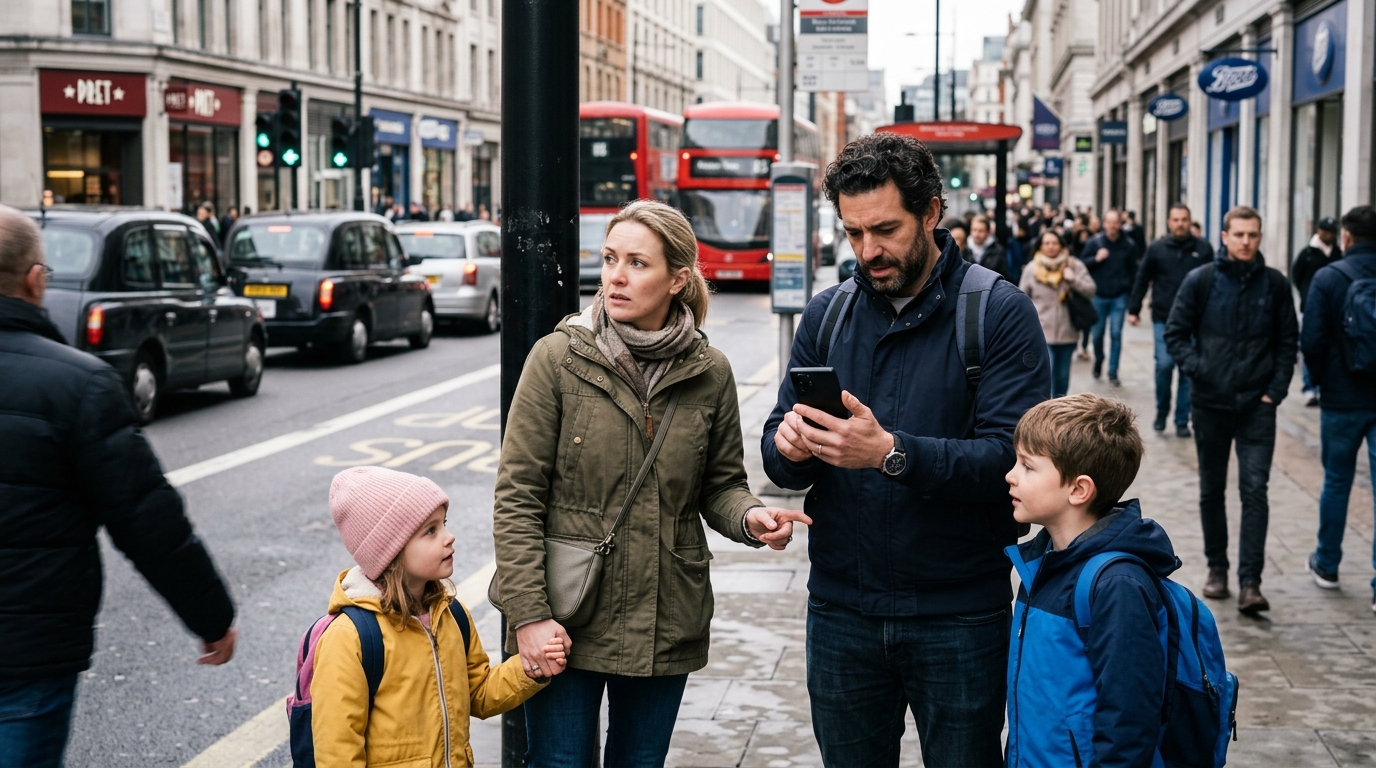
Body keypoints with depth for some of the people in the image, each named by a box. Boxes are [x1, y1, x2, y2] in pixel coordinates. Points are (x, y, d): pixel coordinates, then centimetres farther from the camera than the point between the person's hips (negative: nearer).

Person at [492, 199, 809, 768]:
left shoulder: (710, 373, -1)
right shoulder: (558, 358, -8)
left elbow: (720, 485, 9)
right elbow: (517, 496, -8)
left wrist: (750, 516, -14)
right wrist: (529, 614, -14)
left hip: (665, 627, 3)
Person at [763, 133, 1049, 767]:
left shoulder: (998, 311, -8)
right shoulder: (827, 314, 6)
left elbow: (1012, 458, -18)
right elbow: (778, 457, 4)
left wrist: (892, 453, -31)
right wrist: (789, 448, -19)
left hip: (959, 614, -4)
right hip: (841, 612, 4)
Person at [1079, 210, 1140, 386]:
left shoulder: (1129, 244, -1)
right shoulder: (1094, 242, -3)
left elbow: (1133, 270, 4)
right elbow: (1082, 263, 1)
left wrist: (1130, 291, 0)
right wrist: (1096, 259, -17)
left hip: (1119, 298, 0)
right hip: (1098, 296, 0)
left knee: (1116, 335, -2)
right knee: (1097, 333, 8)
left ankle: (1113, 372, 6)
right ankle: (1098, 360, 36)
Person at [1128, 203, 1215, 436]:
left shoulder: (1203, 248, 1)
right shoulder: (1156, 248, 2)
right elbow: (1142, 280, 7)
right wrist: (1133, 309, 6)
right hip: (1164, 319, 0)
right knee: (1164, 366, -7)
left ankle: (1182, 421, 13)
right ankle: (1161, 413, 14)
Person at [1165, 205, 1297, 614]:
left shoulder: (1276, 285, 1)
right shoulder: (1200, 281, -2)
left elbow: (1288, 342, 6)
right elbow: (1176, 331, 2)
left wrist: (1276, 390, -3)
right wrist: (1196, 368, -12)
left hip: (1257, 407, -1)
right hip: (1210, 403, 1)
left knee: (1255, 490, -8)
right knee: (1212, 490, 11)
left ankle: (1250, 582, -8)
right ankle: (1217, 568, 26)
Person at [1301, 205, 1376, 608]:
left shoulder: (1328, 278, -10)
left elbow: (1312, 341, -12)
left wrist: (1323, 378, 6)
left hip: (1342, 399, -1)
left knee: (1336, 483, 15)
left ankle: (1327, 565, 29)